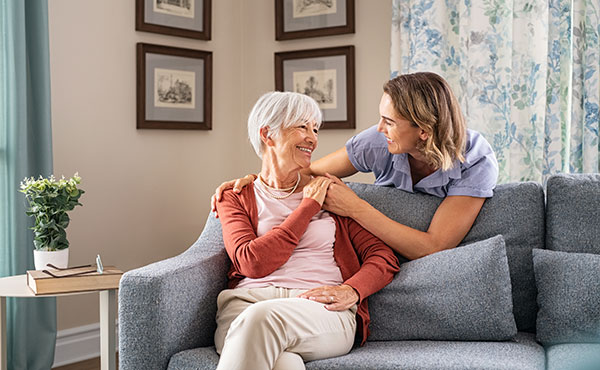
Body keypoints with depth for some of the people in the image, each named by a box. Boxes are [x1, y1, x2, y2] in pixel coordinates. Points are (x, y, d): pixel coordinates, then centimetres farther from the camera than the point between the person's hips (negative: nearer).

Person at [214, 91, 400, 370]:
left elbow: (384, 257, 12)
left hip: (322, 309, 1)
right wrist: (308, 207, 1)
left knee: (261, 317, -34)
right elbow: (252, 262, -4)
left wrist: (351, 290, -9)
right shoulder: (236, 197, 17)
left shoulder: (328, 191, 20)